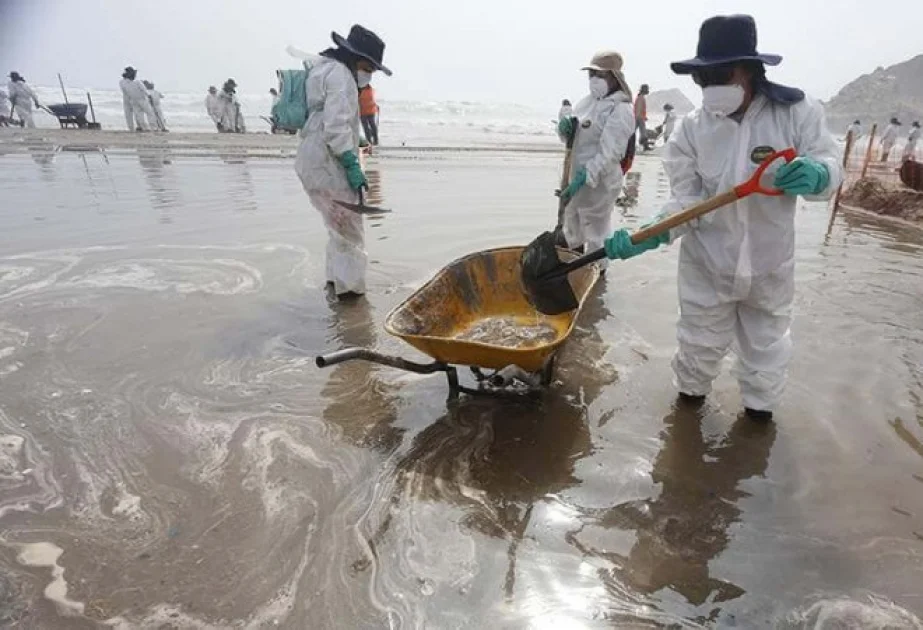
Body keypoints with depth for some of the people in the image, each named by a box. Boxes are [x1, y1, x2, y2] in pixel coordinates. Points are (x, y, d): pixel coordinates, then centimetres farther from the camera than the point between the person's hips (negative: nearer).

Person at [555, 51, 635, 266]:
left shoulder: (620, 110, -15)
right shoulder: (587, 101, 10)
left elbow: (609, 154, -24)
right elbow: (570, 138, 17)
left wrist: (582, 179, -33)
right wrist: (565, 128, -7)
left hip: (599, 182, -9)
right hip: (576, 176, 9)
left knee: (595, 235, -2)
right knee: (572, 227, 25)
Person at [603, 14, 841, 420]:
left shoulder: (798, 112, -11)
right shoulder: (692, 129, -11)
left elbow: (829, 169, -10)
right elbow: (686, 200, -14)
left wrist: (814, 176, -35)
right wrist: (649, 235, -31)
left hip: (769, 264, 1)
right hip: (707, 263, -1)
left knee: (767, 345, 20)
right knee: (700, 341, 15)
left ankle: (760, 408, 44)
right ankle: (690, 394, 43)